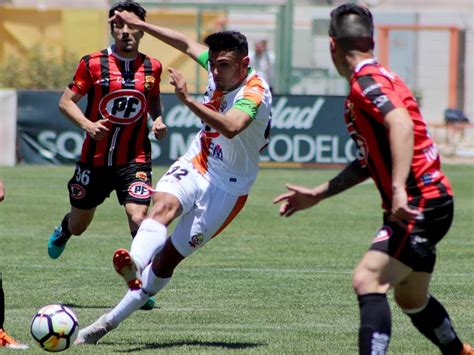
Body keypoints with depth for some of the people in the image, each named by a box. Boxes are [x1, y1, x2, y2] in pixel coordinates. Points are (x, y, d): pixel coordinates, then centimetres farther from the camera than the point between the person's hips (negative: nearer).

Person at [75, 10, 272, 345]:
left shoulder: (255, 93, -24)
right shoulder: (220, 68, -2)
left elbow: (231, 127, -44)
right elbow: (188, 43, 18)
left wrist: (188, 99, -51)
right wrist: (139, 24, 22)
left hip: (228, 185, -5)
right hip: (194, 165, 5)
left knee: (170, 255, -5)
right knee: (164, 204, -30)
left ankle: (113, 319, 1)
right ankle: (135, 265, -55)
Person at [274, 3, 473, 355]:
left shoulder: (367, 81, -13)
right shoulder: (378, 78, 18)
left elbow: (402, 126, -31)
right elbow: (372, 160, 27)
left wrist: (399, 189, -40)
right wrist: (317, 194, 30)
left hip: (421, 204, -10)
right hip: (425, 205, 10)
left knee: (368, 280, -23)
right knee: (411, 299, 24)